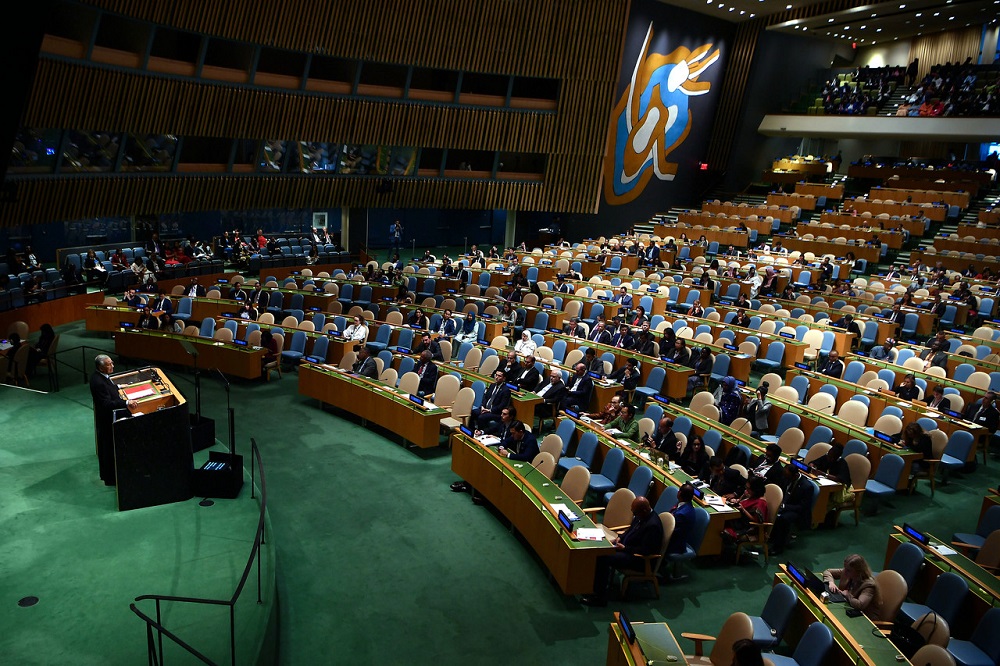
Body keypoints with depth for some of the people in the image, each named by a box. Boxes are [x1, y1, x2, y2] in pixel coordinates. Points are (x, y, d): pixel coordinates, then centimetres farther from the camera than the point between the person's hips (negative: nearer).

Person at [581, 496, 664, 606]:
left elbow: (645, 550, -25)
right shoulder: (641, 515, 1)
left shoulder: (652, 525, -27)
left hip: (638, 558, -10)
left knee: (603, 558, -22)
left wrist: (624, 548, -20)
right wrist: (620, 538, 2)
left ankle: (600, 597, -12)